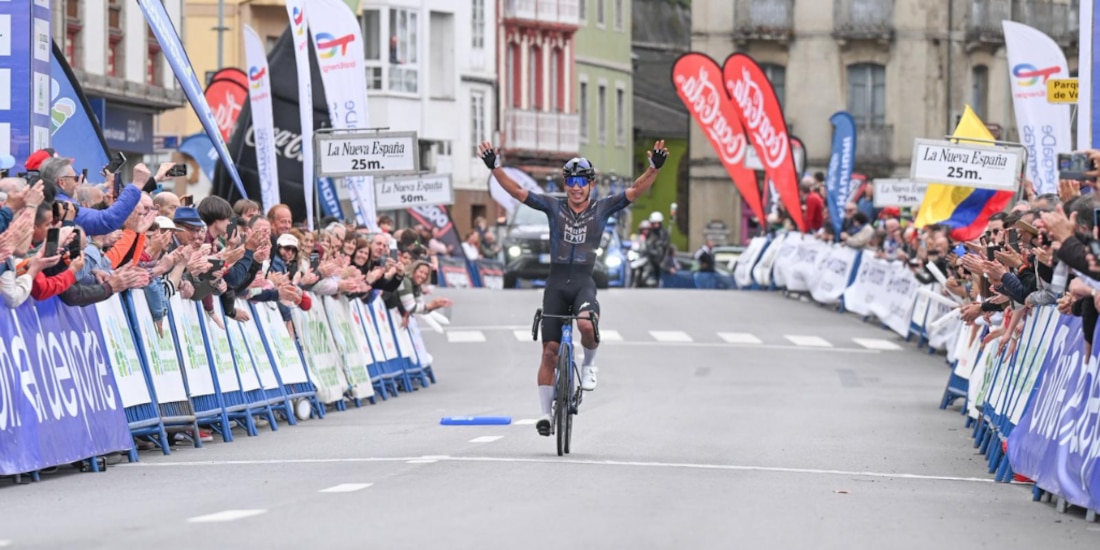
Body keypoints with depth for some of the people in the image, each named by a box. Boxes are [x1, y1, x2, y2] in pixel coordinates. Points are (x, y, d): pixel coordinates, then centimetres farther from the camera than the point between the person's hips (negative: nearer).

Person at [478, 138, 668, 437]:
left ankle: (589, 363, -1)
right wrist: (495, 167, -15)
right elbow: (516, 191, -3)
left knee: (586, 323, -34)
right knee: (550, 351, 1)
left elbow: (636, 191, -7)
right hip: (556, 283, 1)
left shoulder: (602, 208, 2)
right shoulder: (553, 207, 4)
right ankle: (545, 412, 12)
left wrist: (654, 168, -22)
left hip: (584, 282, -1)